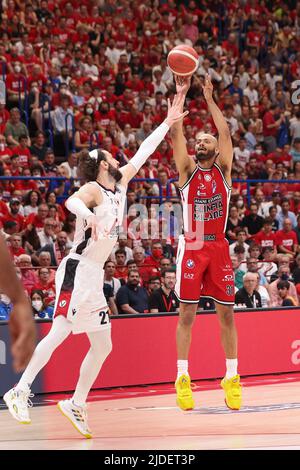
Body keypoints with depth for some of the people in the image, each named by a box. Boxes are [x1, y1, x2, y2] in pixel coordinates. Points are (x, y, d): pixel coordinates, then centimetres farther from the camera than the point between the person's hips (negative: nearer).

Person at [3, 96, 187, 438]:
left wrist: (167, 123, 27)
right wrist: (89, 216, -52)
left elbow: (142, 153, 24)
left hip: (95, 276, 9)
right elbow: (71, 201, -31)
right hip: (77, 270, -9)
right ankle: (20, 391, -21)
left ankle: (76, 404, 16)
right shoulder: (93, 189, -9)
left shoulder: (120, 185, 15)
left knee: (102, 346, 9)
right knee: (59, 332, -20)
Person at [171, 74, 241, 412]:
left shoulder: (223, 170, 8)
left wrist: (209, 99, -6)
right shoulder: (188, 171, 4)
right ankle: (183, 378, 1)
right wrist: (180, 95, -11)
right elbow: (175, 134, -7)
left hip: (218, 248, 2)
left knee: (226, 312, 3)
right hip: (192, 248, -2)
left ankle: (232, 377, 9)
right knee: (187, 312, -1)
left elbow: (225, 133, -4)